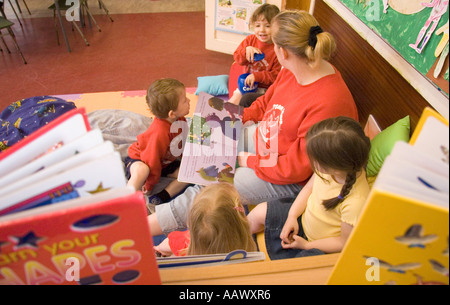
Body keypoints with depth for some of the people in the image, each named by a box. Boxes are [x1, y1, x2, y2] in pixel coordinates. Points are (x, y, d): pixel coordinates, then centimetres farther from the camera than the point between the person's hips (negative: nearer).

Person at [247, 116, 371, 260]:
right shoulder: (329, 166, -23)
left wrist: (306, 245, -14)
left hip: (321, 247, -6)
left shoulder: (355, 203, -40)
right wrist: (292, 216, -7)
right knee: (259, 212, 9)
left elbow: (345, 242, -23)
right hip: (303, 217, 6)